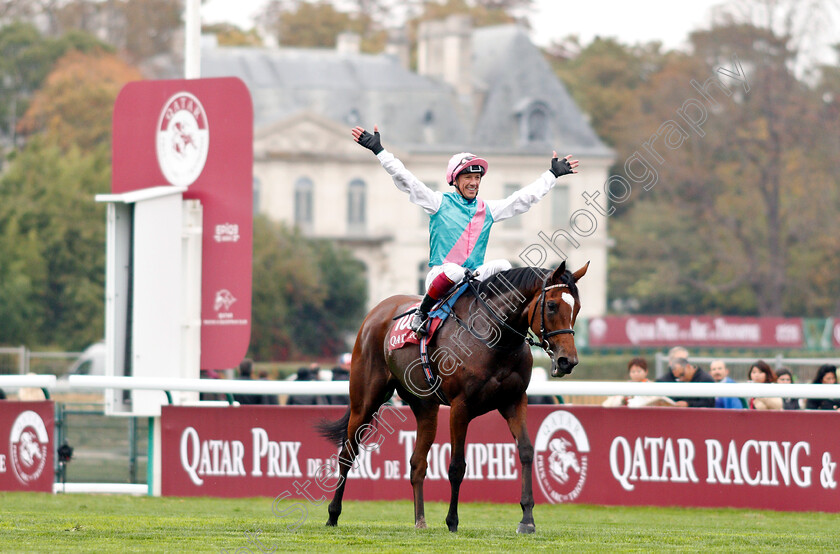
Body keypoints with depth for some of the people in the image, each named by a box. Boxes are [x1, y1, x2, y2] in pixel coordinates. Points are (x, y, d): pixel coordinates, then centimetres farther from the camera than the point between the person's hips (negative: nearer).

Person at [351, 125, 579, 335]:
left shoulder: (488, 210, 14)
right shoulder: (439, 203, 3)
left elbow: (526, 197, 21)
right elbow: (405, 179, -3)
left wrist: (552, 174, 24)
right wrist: (379, 150, -9)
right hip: (440, 274, -4)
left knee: (503, 266, -22)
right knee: (454, 270, -38)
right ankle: (422, 312, -19)